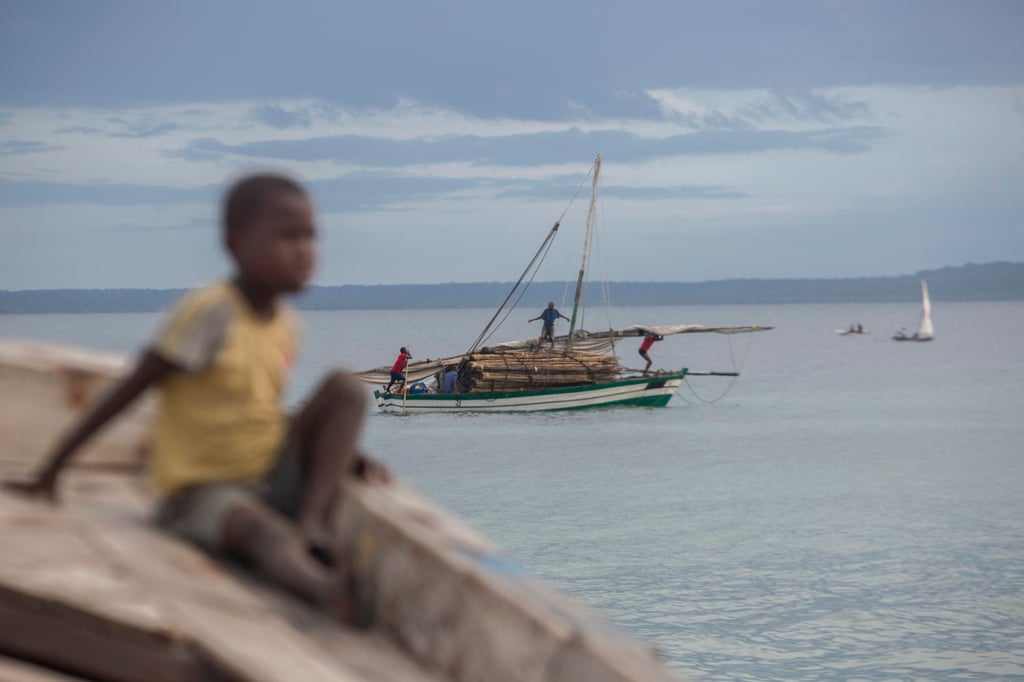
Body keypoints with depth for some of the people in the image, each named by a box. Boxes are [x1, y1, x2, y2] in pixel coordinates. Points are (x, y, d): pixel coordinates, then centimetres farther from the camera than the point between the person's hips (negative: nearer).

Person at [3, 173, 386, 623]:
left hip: (272, 480, 7)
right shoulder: (210, 312, -15)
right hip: (201, 492, -7)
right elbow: (128, 391, -13)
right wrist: (49, 477, -13)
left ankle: (312, 525, -18)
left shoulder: (285, 324, 6)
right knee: (263, 531, -39)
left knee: (345, 389, -11)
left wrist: (342, 453, 5)